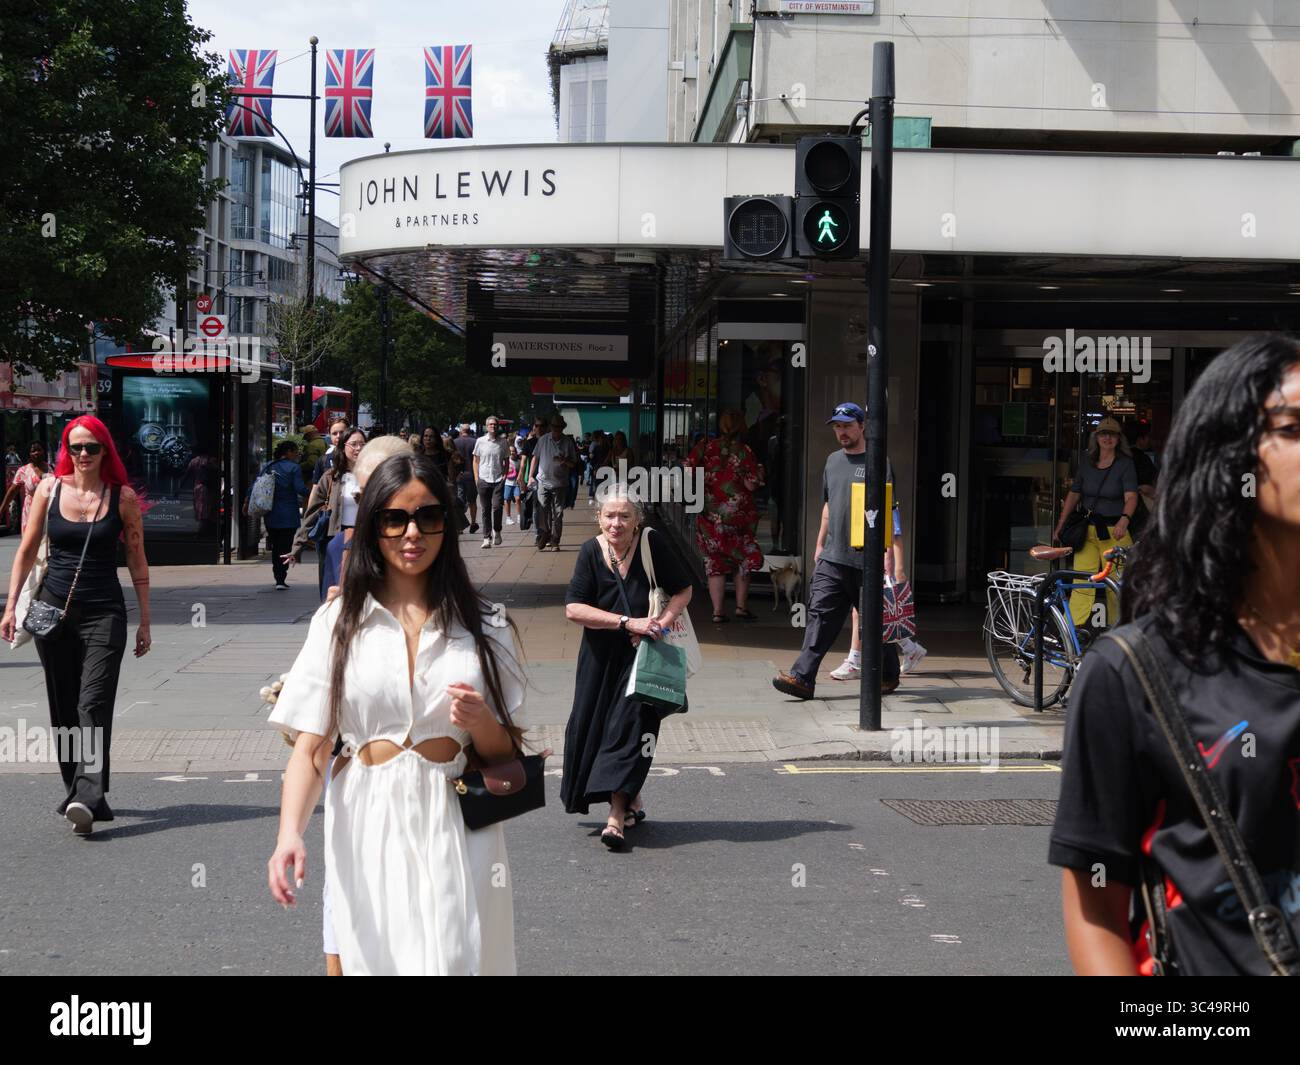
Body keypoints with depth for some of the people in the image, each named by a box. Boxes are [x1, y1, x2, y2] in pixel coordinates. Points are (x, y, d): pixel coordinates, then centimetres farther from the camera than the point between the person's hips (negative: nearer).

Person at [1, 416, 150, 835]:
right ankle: (81, 793, 19)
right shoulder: (49, 489, 4)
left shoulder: (122, 497, 0)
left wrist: (144, 621, 4)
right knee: (63, 709, 8)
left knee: (94, 703, -15)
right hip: (53, 608, 3)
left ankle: (87, 797, -23)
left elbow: (137, 561, 5)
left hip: (104, 612, -3)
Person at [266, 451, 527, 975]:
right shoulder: (337, 621, 2)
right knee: (376, 960, 6)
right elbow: (310, 746, -2)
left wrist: (479, 722, -13)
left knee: (453, 961, -4)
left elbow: (505, 753, 9)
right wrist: (290, 833, -18)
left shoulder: (482, 625, 6)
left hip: (456, 830, 1)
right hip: (366, 826, 0)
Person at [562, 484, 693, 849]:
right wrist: (628, 622, -22)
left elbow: (683, 590, 3)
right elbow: (573, 608, -14)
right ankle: (632, 802, 28)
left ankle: (617, 816, -11)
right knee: (592, 728, 8)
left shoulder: (652, 545, -9)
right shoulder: (591, 552, -6)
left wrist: (661, 623, -14)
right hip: (601, 658, 3)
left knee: (629, 727, -11)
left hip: (643, 655, -3)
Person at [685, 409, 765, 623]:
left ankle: (718, 611, 4)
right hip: (737, 514, -2)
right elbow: (751, 485, -11)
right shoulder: (744, 451, -8)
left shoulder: (705, 447, -1)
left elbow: (688, 469, -4)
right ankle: (741, 606, 14)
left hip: (709, 515, 2)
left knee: (714, 561, 7)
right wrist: (758, 473, 8)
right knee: (744, 558, 16)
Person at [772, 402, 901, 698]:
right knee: (820, 613, -5)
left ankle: (888, 676, 24)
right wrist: (820, 544, 24)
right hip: (833, 557, 5)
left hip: (866, 560, -5)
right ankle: (802, 677, -12)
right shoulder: (833, 460, 16)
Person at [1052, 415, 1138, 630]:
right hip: (1087, 529, 3)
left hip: (1115, 531, -3)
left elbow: (1131, 496, -16)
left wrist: (1124, 520, -35)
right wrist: (1060, 525, 16)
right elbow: (1073, 494, 17)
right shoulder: (1087, 462, 10)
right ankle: (1075, 628, -10)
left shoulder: (1126, 464, -3)